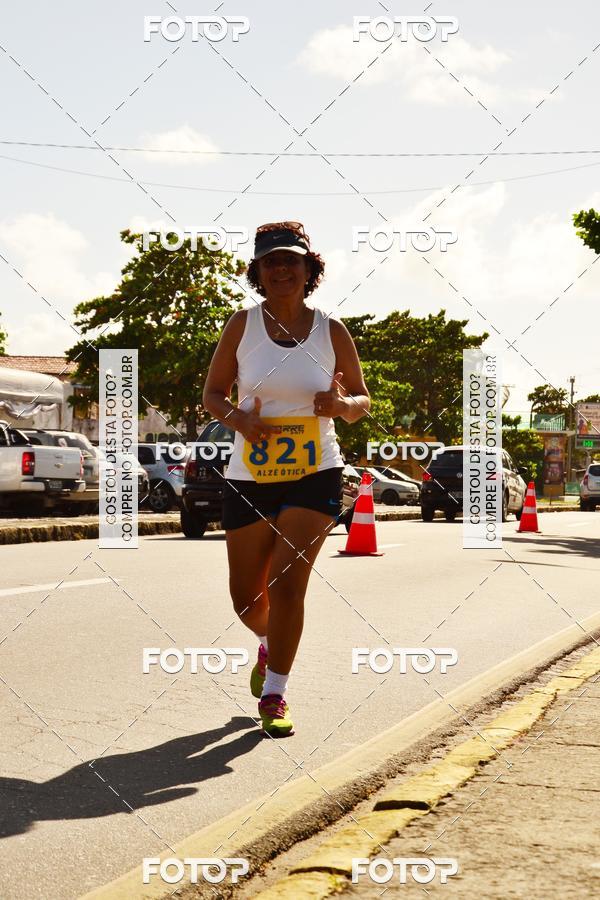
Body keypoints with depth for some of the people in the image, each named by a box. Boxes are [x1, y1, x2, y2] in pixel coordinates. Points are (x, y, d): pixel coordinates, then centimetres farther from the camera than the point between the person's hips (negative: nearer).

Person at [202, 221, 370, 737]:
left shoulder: (331, 332, 0)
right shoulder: (242, 325, -1)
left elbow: (363, 402, 8)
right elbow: (212, 394, 5)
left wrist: (341, 404, -15)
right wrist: (238, 419, -16)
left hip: (316, 476, -1)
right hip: (249, 477, 1)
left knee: (288, 584, -12)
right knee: (246, 596, 8)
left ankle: (274, 696, 2)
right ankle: (269, 646, 43)